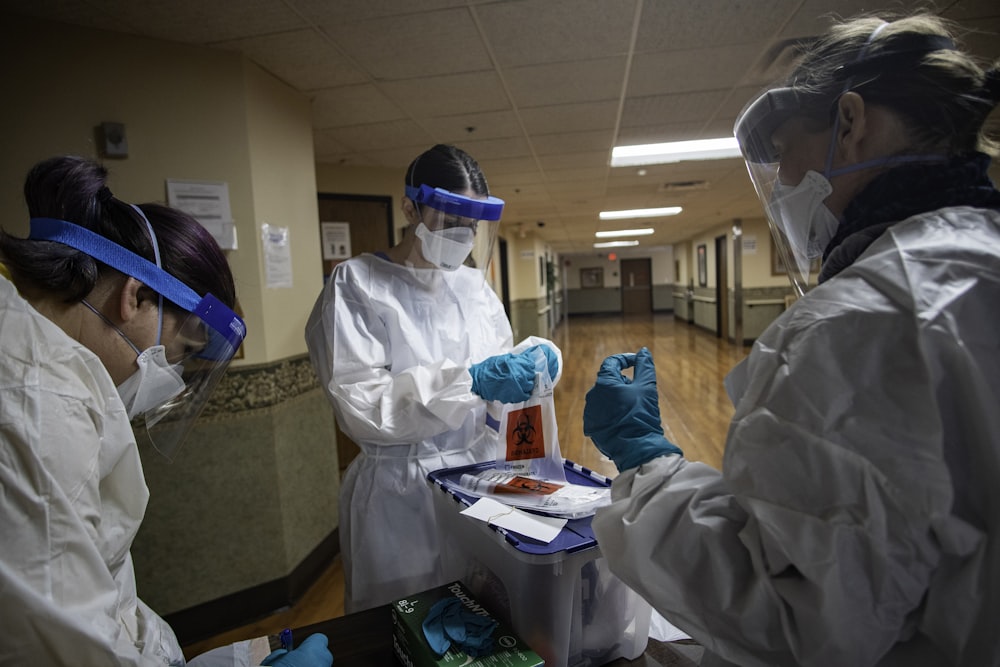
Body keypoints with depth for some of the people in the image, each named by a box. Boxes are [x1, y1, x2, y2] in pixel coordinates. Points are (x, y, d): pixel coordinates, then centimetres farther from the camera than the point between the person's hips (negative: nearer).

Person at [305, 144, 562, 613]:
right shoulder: (357, 284, -10)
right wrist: (470, 382, -27)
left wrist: (534, 357, -9)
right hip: (404, 494, -4)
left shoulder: (473, 284, 5)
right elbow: (360, 406, -18)